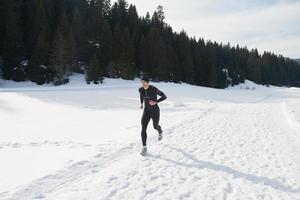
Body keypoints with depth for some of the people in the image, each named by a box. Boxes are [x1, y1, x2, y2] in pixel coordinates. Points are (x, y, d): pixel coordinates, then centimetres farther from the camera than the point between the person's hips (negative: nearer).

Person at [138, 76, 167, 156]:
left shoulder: (154, 89, -22)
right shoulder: (140, 89, -7)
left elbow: (164, 96, -13)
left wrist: (156, 102, -24)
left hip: (155, 111, -3)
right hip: (146, 111, 3)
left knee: (155, 126, 19)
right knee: (143, 129, -13)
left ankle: (160, 132, 59)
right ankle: (144, 148, -7)